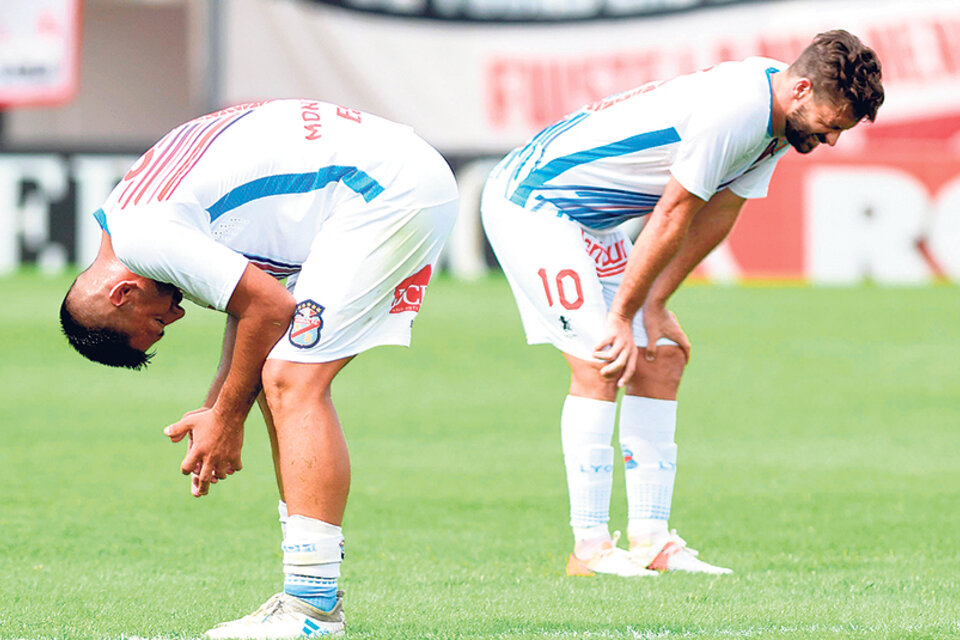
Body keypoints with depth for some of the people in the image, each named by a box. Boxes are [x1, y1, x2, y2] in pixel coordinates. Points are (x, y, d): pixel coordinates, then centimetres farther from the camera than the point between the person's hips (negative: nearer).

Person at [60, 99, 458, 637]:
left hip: (386, 190, -11)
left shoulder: (140, 235, -13)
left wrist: (226, 419, -1)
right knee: (284, 378, 12)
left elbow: (270, 307, -13)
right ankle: (314, 591, 14)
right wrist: (215, 410, 17)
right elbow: (254, 296, 24)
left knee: (292, 382, -14)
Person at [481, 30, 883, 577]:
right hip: (531, 201, -10)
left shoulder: (777, 120, 1)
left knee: (661, 357, 5)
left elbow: (715, 218, 4)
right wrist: (624, 316, -15)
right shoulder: (733, 111, -29)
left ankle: (650, 539, 6)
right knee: (598, 363, -15)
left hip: (588, 219, 10)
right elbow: (671, 219, -23)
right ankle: (590, 547, -11)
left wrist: (653, 307, 0)